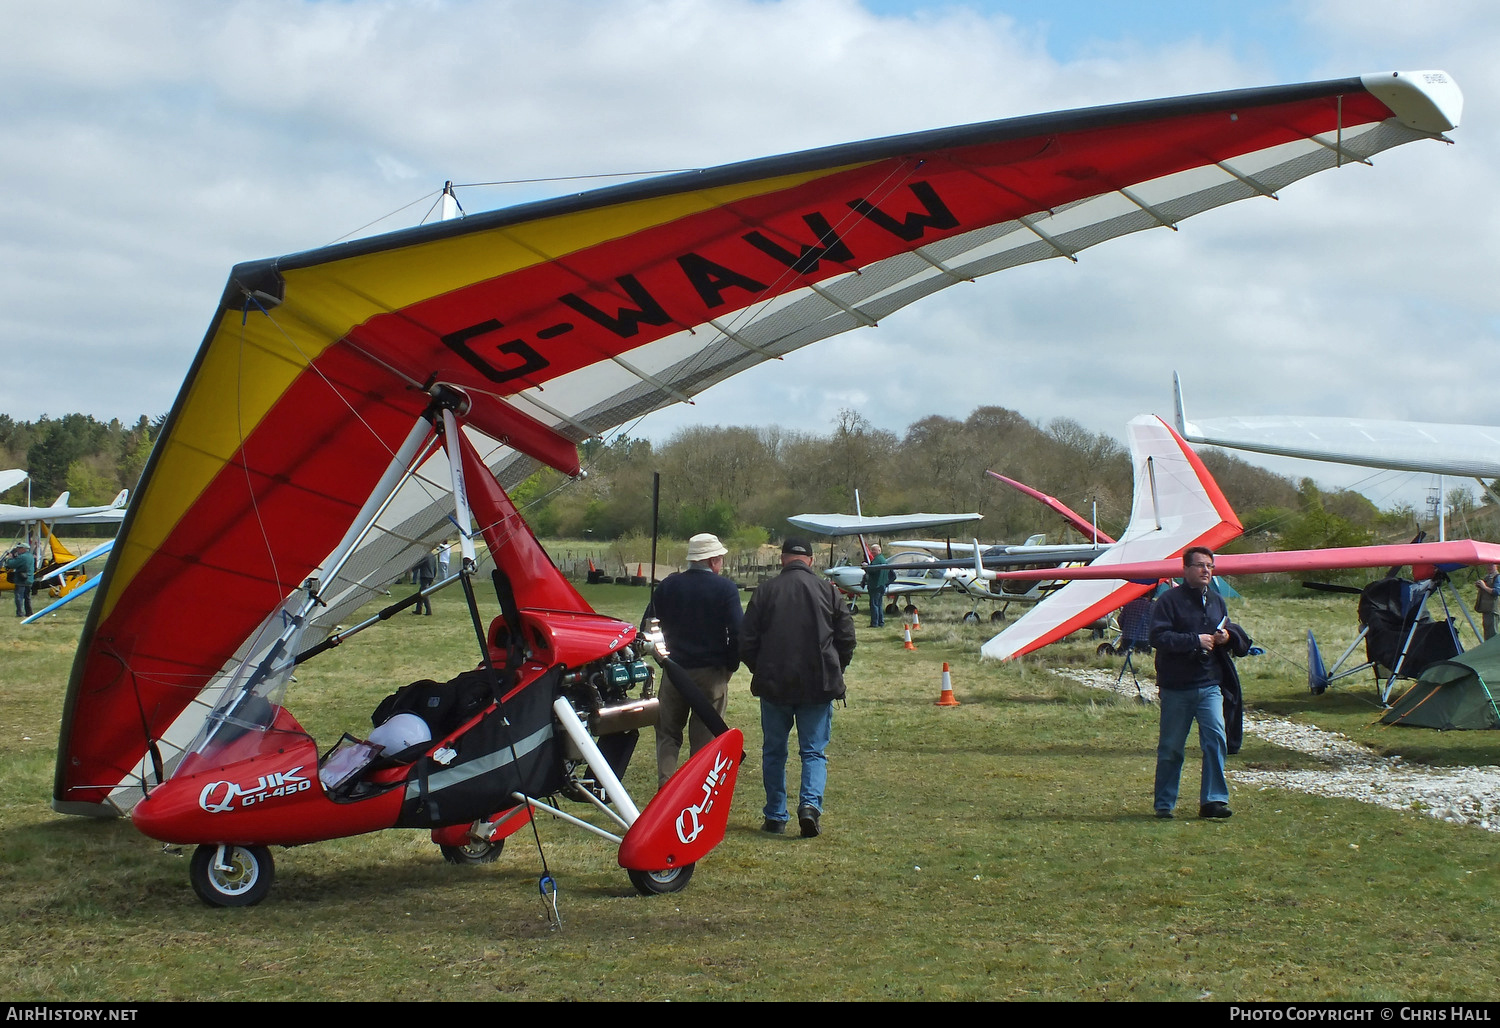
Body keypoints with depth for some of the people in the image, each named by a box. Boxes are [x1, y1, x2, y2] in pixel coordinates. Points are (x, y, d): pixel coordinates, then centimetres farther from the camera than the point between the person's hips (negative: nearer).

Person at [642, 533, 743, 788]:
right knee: (705, 735, 5)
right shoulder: (725, 588, -8)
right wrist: (730, 665, 0)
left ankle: (665, 785, 4)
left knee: (668, 732, 13)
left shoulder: (667, 585, 3)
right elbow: (737, 631, -12)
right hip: (711, 672, -2)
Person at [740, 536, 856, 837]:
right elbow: (847, 639, 2)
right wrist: (833, 673, 17)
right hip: (819, 687, 0)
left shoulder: (765, 592, -2)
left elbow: (746, 643, 0)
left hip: (774, 686, 0)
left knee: (774, 752, 12)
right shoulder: (828, 591, -1)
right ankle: (810, 803, -15)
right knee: (814, 751, 6)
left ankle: (775, 817, 15)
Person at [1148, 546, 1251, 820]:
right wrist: (1195, 640, -20)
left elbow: (1239, 640, 25)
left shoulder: (1216, 601, 14)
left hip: (1210, 686, 4)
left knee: (1216, 739, -11)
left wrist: (1228, 637, 1)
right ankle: (1163, 805, 16)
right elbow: (1159, 637, -17)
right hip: (1176, 687, -4)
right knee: (1170, 748, 5)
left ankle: (1213, 800, -6)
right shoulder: (1170, 600, -6)